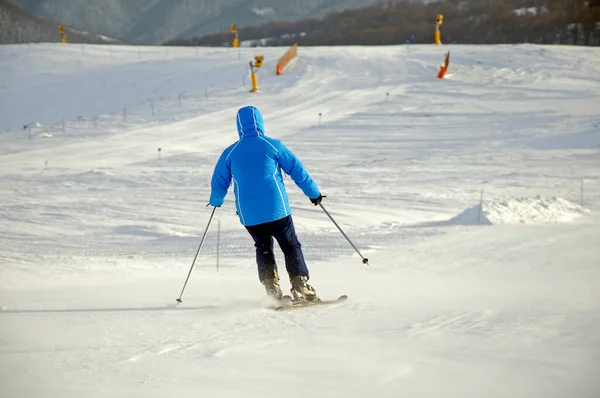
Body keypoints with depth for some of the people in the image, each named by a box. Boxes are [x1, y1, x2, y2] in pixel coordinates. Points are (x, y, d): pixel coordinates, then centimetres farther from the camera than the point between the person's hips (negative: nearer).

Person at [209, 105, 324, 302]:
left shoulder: (230, 153, 2)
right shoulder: (273, 146, -4)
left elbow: (219, 182, 12)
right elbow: (297, 170, 1)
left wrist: (216, 201, 33)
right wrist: (314, 193, 14)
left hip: (248, 214, 2)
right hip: (276, 210, -2)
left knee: (263, 248, 21)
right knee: (291, 246, 10)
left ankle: (272, 290, 8)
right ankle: (301, 287, -4)